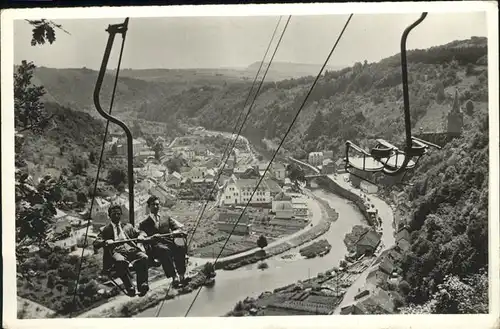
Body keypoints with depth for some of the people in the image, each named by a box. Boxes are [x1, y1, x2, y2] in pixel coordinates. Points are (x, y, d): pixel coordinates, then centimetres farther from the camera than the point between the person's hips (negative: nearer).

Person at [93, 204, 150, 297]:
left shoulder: (128, 226, 32)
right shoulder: (105, 230, 23)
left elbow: (140, 233, 24)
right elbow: (96, 243, 10)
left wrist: (141, 237, -3)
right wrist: (105, 242, -14)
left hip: (132, 250, 3)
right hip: (117, 252, -2)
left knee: (143, 258, -32)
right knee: (120, 261, -40)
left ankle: (142, 285, -36)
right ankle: (129, 287, -37)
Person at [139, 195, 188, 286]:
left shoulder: (167, 219, 28)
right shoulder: (144, 224, 21)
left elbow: (179, 228, 17)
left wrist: (174, 232, -7)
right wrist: (152, 238, -14)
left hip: (170, 244, 2)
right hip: (155, 247, -2)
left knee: (180, 248, -33)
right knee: (164, 250, -39)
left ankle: (182, 275, -37)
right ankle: (174, 277, -46)